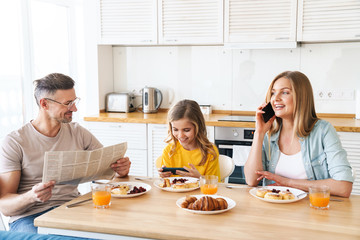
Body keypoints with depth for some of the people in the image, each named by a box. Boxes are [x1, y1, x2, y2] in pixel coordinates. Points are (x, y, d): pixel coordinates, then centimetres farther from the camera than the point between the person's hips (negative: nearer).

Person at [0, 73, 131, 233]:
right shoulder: (14, 143, -5)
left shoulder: (78, 133, 9)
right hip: (29, 216, -4)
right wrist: (31, 197, -30)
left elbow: (112, 168, 13)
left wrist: (122, 169, -13)